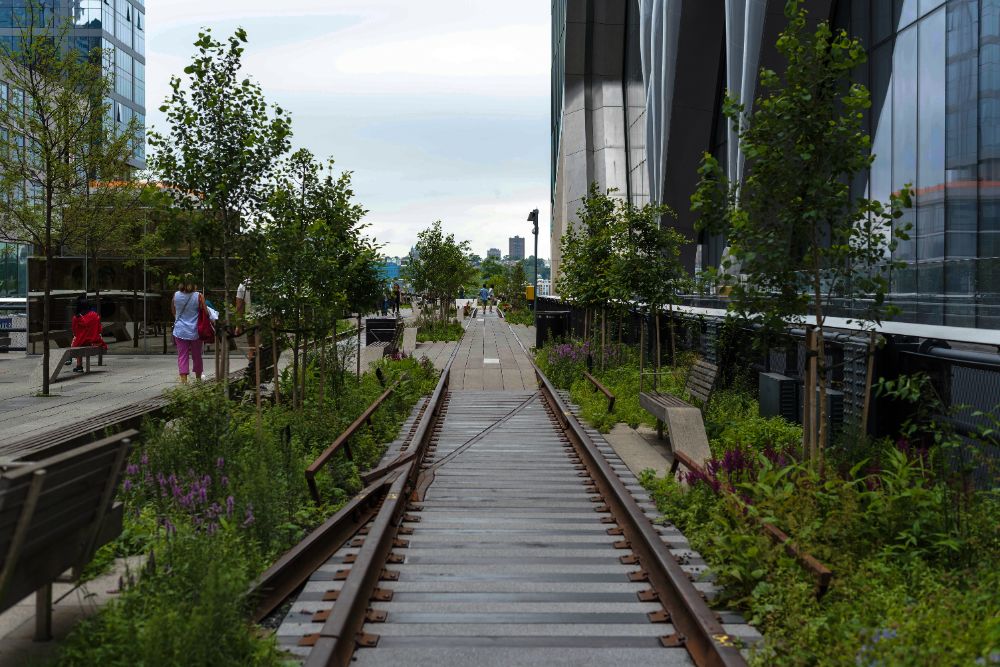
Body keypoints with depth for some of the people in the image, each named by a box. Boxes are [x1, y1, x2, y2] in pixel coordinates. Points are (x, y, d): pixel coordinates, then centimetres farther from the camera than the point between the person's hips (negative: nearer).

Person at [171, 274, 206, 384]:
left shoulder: (176, 295, -3)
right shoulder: (198, 296, -11)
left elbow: (173, 311, 11)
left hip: (180, 331, 1)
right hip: (195, 331, -1)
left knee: (182, 355, 4)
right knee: (197, 356, 15)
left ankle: (183, 378, -8)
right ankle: (198, 378, 30)